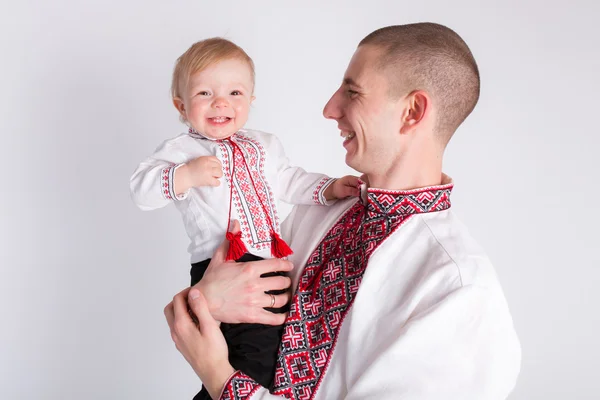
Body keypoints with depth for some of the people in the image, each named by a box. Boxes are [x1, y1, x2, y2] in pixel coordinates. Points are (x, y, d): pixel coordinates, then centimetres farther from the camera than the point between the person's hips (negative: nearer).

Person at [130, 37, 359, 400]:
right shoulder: (181, 150, 1)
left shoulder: (265, 145, 19)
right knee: (259, 337, -23)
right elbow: (142, 189, -10)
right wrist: (185, 175, -25)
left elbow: (290, 182, 26)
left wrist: (329, 188, 12)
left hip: (274, 259, 7)